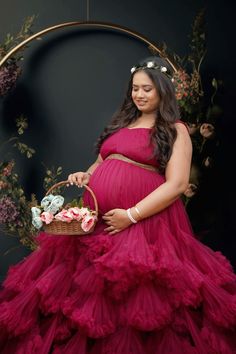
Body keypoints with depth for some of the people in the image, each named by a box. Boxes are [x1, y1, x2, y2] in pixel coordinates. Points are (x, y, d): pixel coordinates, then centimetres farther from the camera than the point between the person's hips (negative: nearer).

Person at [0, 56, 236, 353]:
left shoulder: (175, 130, 0)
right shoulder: (122, 123, 19)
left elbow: (177, 184, -10)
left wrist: (132, 215, -17)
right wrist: (85, 175, 3)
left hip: (143, 222, -6)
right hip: (97, 218, 6)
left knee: (132, 294, -4)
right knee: (85, 293, 7)